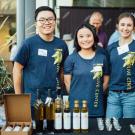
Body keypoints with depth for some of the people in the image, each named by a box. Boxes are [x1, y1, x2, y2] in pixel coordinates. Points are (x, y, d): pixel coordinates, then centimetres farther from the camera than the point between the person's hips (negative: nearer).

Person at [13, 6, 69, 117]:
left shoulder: (61, 45, 3)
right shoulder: (29, 43, -8)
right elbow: (17, 69, -4)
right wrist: (18, 97, -5)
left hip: (54, 100, 4)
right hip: (31, 100, -3)